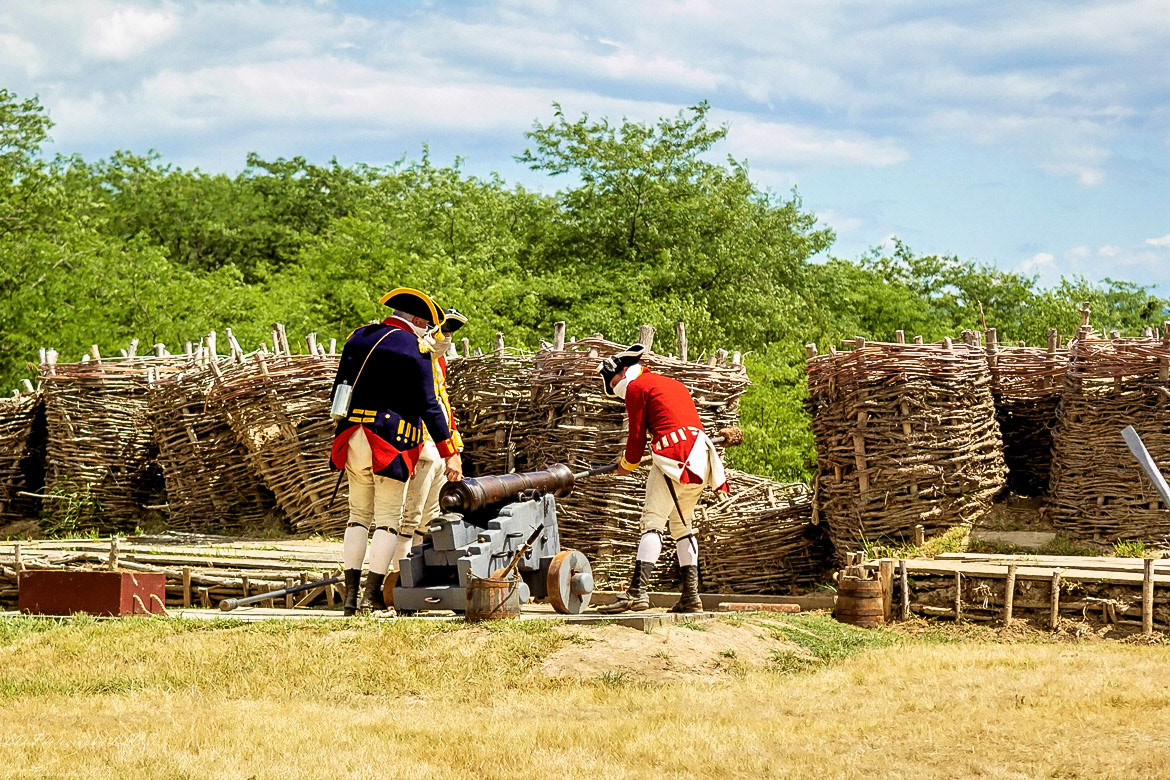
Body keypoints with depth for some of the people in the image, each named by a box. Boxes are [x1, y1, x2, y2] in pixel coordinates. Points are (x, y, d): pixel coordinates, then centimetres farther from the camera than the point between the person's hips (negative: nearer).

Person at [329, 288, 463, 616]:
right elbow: (428, 405, -10)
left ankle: (350, 594, 7)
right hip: (391, 445, -5)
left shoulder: (358, 338, 11)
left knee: (358, 515, 12)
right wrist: (450, 453, -7)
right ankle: (374, 594, -6)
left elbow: (337, 392, 16)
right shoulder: (415, 349, -6)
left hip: (354, 438, 6)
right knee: (388, 520, 1)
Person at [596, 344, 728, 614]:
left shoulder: (636, 386, 6)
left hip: (674, 453, -8)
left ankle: (638, 591, -24)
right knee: (682, 525, 15)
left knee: (653, 521, -12)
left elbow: (637, 435, 4)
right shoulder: (675, 384, 29)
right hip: (701, 457, 8)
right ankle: (691, 597, 11)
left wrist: (628, 464, 21)